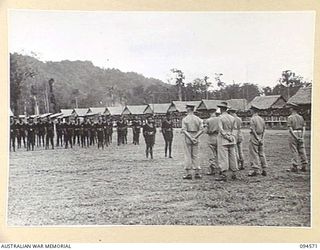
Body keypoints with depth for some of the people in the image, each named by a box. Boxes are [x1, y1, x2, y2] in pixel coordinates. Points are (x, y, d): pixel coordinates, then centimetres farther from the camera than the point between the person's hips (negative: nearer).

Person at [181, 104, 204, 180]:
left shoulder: (185, 119, -6)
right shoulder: (198, 119, 4)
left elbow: (184, 130, -15)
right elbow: (201, 130, -3)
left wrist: (191, 138, -15)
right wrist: (194, 137, -7)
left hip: (187, 139, -3)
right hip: (196, 139, 3)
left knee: (188, 156, 2)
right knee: (195, 156, 10)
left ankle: (188, 174, 0)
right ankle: (197, 173, 7)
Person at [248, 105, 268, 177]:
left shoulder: (252, 119, -11)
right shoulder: (261, 119, 11)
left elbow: (253, 130, -17)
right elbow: (264, 130, 11)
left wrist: (257, 138, -14)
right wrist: (262, 138, 9)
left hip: (254, 137, -7)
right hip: (260, 138, 7)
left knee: (254, 154, -3)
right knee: (261, 154, 10)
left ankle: (255, 170, -5)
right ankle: (264, 170, 13)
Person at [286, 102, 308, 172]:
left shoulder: (290, 117, -8)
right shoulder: (301, 117, 10)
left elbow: (290, 129, -15)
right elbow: (303, 128, 7)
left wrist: (296, 137, -15)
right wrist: (302, 137, 3)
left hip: (293, 135, -6)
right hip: (300, 134, 6)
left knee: (294, 151, -2)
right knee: (302, 150, 8)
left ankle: (295, 167, -1)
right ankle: (304, 166, 10)